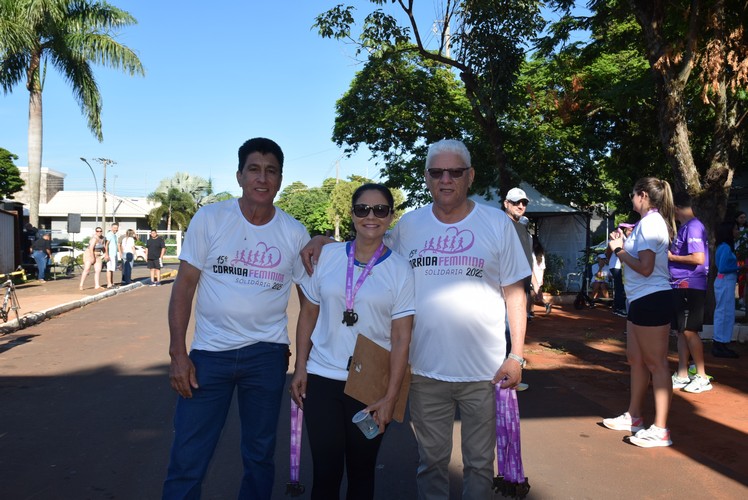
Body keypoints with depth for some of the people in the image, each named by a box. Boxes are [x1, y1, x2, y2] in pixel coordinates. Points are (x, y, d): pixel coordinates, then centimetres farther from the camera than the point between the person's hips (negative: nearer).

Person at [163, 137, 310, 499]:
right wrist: (178, 353, -7)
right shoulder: (209, 218, -4)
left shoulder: (295, 233, 0)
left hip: (267, 356, 2)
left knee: (260, 455, 16)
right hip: (209, 352, -1)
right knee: (186, 460, 0)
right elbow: (184, 286, -2)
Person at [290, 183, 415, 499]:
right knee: (325, 472, 7)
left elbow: (401, 338, -6)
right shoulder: (327, 256, 1)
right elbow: (308, 314, 7)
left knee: (361, 471, 15)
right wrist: (300, 368, 2)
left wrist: (391, 397, -10)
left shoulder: (401, 270, -4)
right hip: (322, 379, 1)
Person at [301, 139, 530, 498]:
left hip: (484, 372, -1)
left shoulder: (498, 224, -1)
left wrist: (516, 355, -4)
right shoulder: (408, 225, 3)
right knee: (431, 461, 17)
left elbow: (514, 292, 1)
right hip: (425, 371, 2)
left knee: (480, 462, 15)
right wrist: (325, 241, 1)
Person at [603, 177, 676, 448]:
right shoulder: (650, 222, 14)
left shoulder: (650, 222, -16)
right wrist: (622, 244, 11)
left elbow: (645, 267, -23)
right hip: (641, 300, 10)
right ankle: (633, 416, 31)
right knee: (636, 359, 18)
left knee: (656, 363, -4)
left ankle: (660, 430, 5)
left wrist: (619, 250, -11)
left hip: (651, 300, -10)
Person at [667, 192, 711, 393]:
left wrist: (671, 257, -13)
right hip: (680, 286, 9)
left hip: (690, 287, -9)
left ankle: (702, 377, 6)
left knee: (689, 331, -4)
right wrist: (669, 251, 9)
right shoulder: (685, 227, 15)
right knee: (681, 331, 10)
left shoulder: (693, 227, -13)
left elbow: (698, 258, -22)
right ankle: (682, 376, 17)